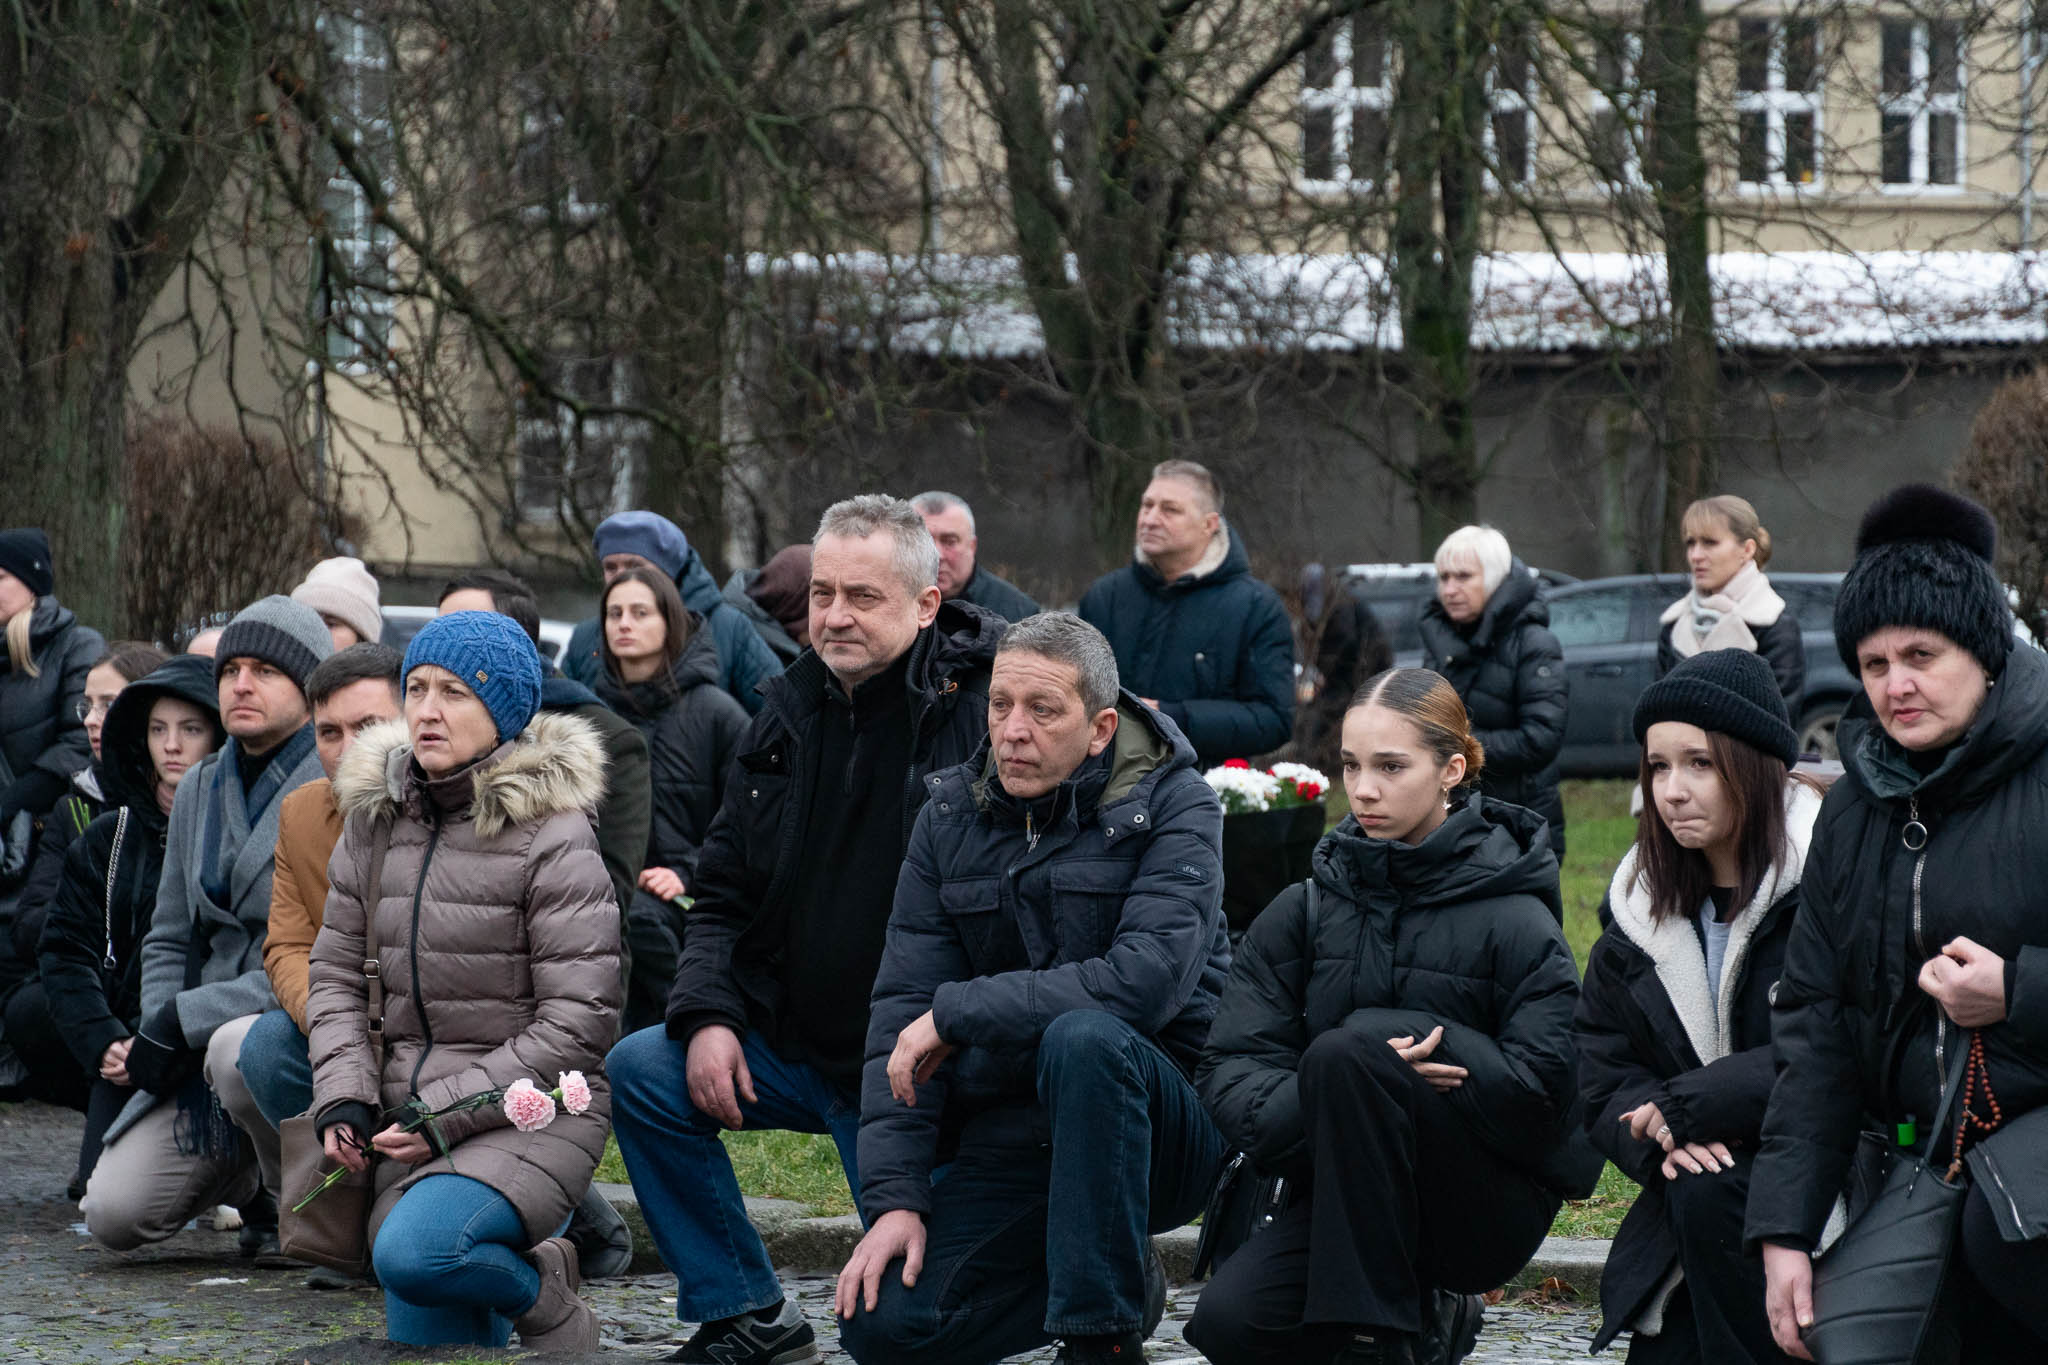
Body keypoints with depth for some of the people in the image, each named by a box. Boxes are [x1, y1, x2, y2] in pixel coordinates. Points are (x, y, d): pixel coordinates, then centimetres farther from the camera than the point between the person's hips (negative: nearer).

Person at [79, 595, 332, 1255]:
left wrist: (185, 1018, -18)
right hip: (203, 1051, 6)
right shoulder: (199, 790, 14)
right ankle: (253, 1181, 18)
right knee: (113, 1212, -11)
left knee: (238, 1045, -40)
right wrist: (159, 1035, -2)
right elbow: (168, 939, 19)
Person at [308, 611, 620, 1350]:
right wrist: (342, 1098, -4)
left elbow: (577, 1023, -13)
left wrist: (447, 1114, -16)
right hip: (412, 1122, 6)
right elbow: (336, 972, 12)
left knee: (413, 1254, -33)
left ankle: (542, 1288, -4)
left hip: (529, 1118, -6)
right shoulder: (376, 814, 7)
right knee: (424, 1343, 4)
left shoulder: (551, 836, -11)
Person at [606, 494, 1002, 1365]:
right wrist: (708, 1014, -3)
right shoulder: (789, 718, 7)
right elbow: (723, 892, 14)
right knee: (641, 1073, -10)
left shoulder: (982, 706, -14)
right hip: (794, 1047, 6)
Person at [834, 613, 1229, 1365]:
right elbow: (902, 1008, 0)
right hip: (1013, 1133, 5)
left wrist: (955, 1013, -21)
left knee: (1083, 1039, -37)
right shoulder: (950, 817, 5)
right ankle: (1126, 1281, 13)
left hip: (1160, 1116, -5)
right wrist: (895, 1197, -11)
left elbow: (1146, 983, -25)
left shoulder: (1173, 807, -9)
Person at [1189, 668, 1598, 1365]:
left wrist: (1400, 1056, -21)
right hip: (1345, 1200, 5)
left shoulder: (1516, 924, -7)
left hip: (1491, 1206, -4)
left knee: (1347, 1050, -29)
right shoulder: (1301, 913, 5)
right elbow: (1231, 1074, -4)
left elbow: (1543, 1095, -15)